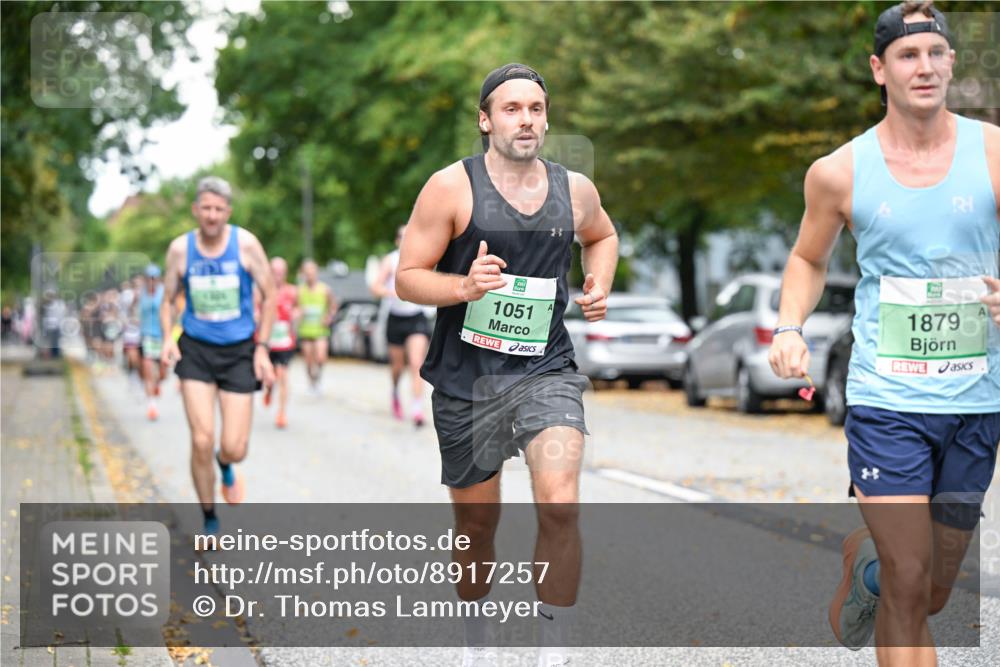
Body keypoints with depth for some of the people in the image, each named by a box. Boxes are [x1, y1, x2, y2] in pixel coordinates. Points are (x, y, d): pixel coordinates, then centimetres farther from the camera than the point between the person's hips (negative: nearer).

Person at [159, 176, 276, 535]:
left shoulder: (246, 244, -7)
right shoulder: (180, 248, -3)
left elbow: (268, 296, 1)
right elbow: (168, 299, 9)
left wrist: (262, 349, -4)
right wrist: (167, 339, -9)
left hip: (239, 351, 0)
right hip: (196, 349, 0)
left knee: (234, 448, -4)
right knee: (202, 441, -10)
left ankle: (225, 466, 36)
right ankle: (210, 521, 10)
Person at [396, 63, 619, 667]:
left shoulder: (575, 190, 6)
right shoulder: (452, 188, -6)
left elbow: (603, 236, 29)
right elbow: (407, 279, -5)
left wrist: (599, 287, 9)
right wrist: (464, 287, -23)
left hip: (546, 372, 1)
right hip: (467, 376, -1)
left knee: (560, 506, -19)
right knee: (477, 525, 12)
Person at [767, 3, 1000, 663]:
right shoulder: (839, 172, -2)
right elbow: (809, 259, 15)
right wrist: (789, 328, -3)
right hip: (887, 400, -2)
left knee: (933, 594, 16)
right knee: (908, 585, -12)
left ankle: (864, 558, 49)